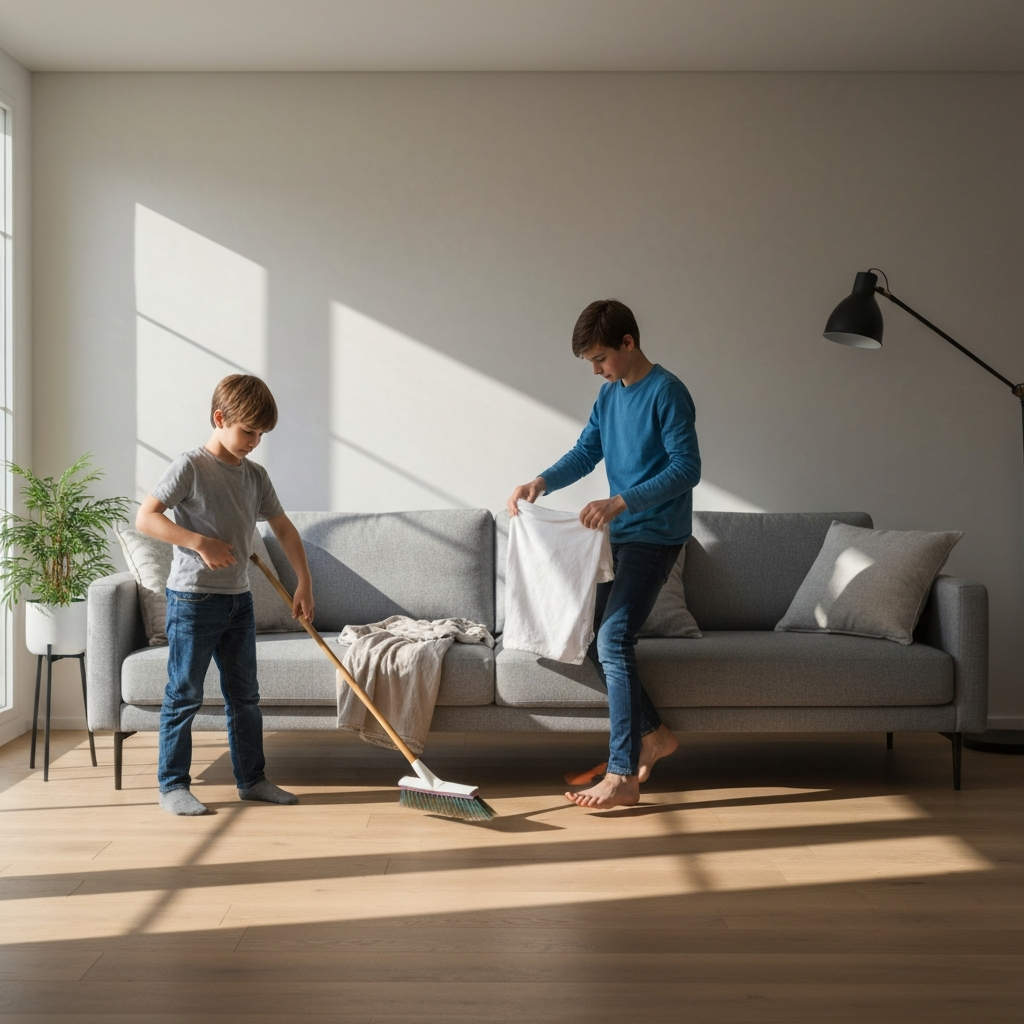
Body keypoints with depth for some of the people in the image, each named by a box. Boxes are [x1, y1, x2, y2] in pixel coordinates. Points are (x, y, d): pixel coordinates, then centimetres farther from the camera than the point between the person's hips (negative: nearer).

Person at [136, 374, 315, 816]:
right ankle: (173, 785, 11)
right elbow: (146, 517, -18)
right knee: (184, 695, 1)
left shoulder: (255, 475, 8)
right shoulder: (191, 466, -12)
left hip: (238, 599, 7)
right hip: (193, 598, -7)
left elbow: (284, 528, 14)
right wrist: (201, 542, -26)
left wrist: (304, 584, 8)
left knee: (244, 694, 13)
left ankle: (251, 778, 23)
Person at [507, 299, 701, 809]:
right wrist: (541, 482, -3)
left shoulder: (667, 392, -14)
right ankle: (654, 734, 24)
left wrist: (621, 502, -28)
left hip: (655, 534, -9)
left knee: (613, 640, -17)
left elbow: (687, 467, -19)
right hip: (620, 534, 9)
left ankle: (622, 777, -15)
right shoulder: (610, 393, 12)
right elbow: (586, 453, 16)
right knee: (597, 641, 9)